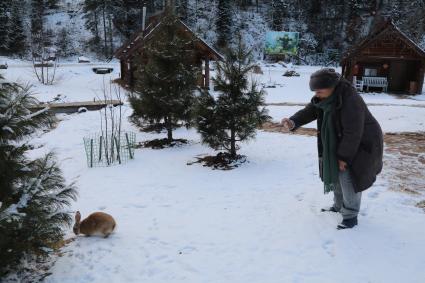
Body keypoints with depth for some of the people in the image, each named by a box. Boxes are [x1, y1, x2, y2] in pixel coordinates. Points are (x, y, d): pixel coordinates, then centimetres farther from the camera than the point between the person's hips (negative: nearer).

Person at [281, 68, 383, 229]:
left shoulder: (350, 101, -32)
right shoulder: (324, 98, -5)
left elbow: (353, 133, -31)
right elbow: (309, 111, -7)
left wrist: (344, 157, -24)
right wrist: (293, 122, -27)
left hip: (362, 144, -9)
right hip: (341, 142, 9)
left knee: (348, 177, -11)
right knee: (335, 172, 14)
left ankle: (351, 216, 5)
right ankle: (339, 206, 32)